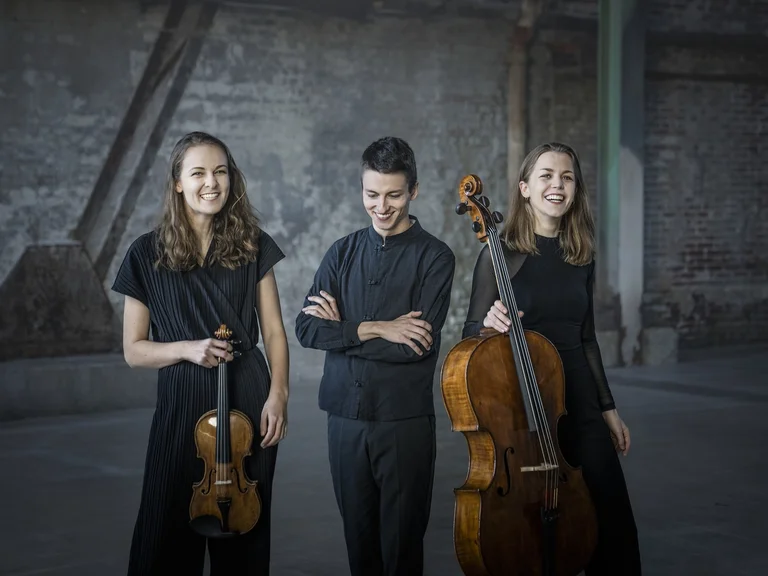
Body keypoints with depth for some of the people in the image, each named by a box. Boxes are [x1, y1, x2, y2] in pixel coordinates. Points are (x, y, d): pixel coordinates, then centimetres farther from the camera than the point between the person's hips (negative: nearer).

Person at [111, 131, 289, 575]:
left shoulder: (251, 245, 4)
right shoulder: (148, 254, 0)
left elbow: (274, 330, 6)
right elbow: (134, 349, 2)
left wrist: (278, 393, -9)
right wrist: (187, 348, -15)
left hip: (248, 398, 1)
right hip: (181, 405, -1)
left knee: (244, 531, 8)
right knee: (171, 539, 4)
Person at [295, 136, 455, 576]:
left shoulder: (434, 256, -4)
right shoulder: (343, 252, 9)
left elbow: (418, 346, -14)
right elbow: (307, 329, -2)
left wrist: (343, 327, -8)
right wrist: (374, 329, -14)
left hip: (405, 421, -4)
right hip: (345, 418, 4)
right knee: (359, 541, 11)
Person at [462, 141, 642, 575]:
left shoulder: (581, 257, 8)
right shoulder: (502, 253, -6)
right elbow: (472, 334, -3)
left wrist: (608, 407, 17)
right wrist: (490, 324, -25)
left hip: (578, 401, 4)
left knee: (612, 522, 1)